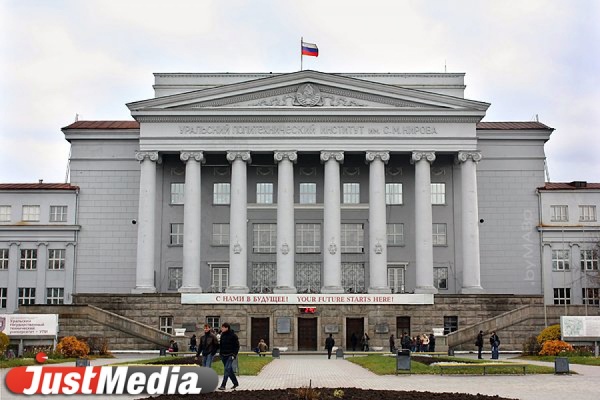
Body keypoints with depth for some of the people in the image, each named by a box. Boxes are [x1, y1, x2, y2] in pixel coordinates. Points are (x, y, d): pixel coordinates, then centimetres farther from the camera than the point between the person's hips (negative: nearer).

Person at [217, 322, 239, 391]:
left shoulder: (233, 335, -8)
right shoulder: (222, 335, 9)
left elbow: (237, 346, -7)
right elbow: (221, 345, 15)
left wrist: (234, 354, -15)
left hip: (230, 355, -6)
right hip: (224, 355, 6)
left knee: (227, 369, -14)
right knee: (229, 370, 12)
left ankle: (223, 385, -15)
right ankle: (235, 383, 26)